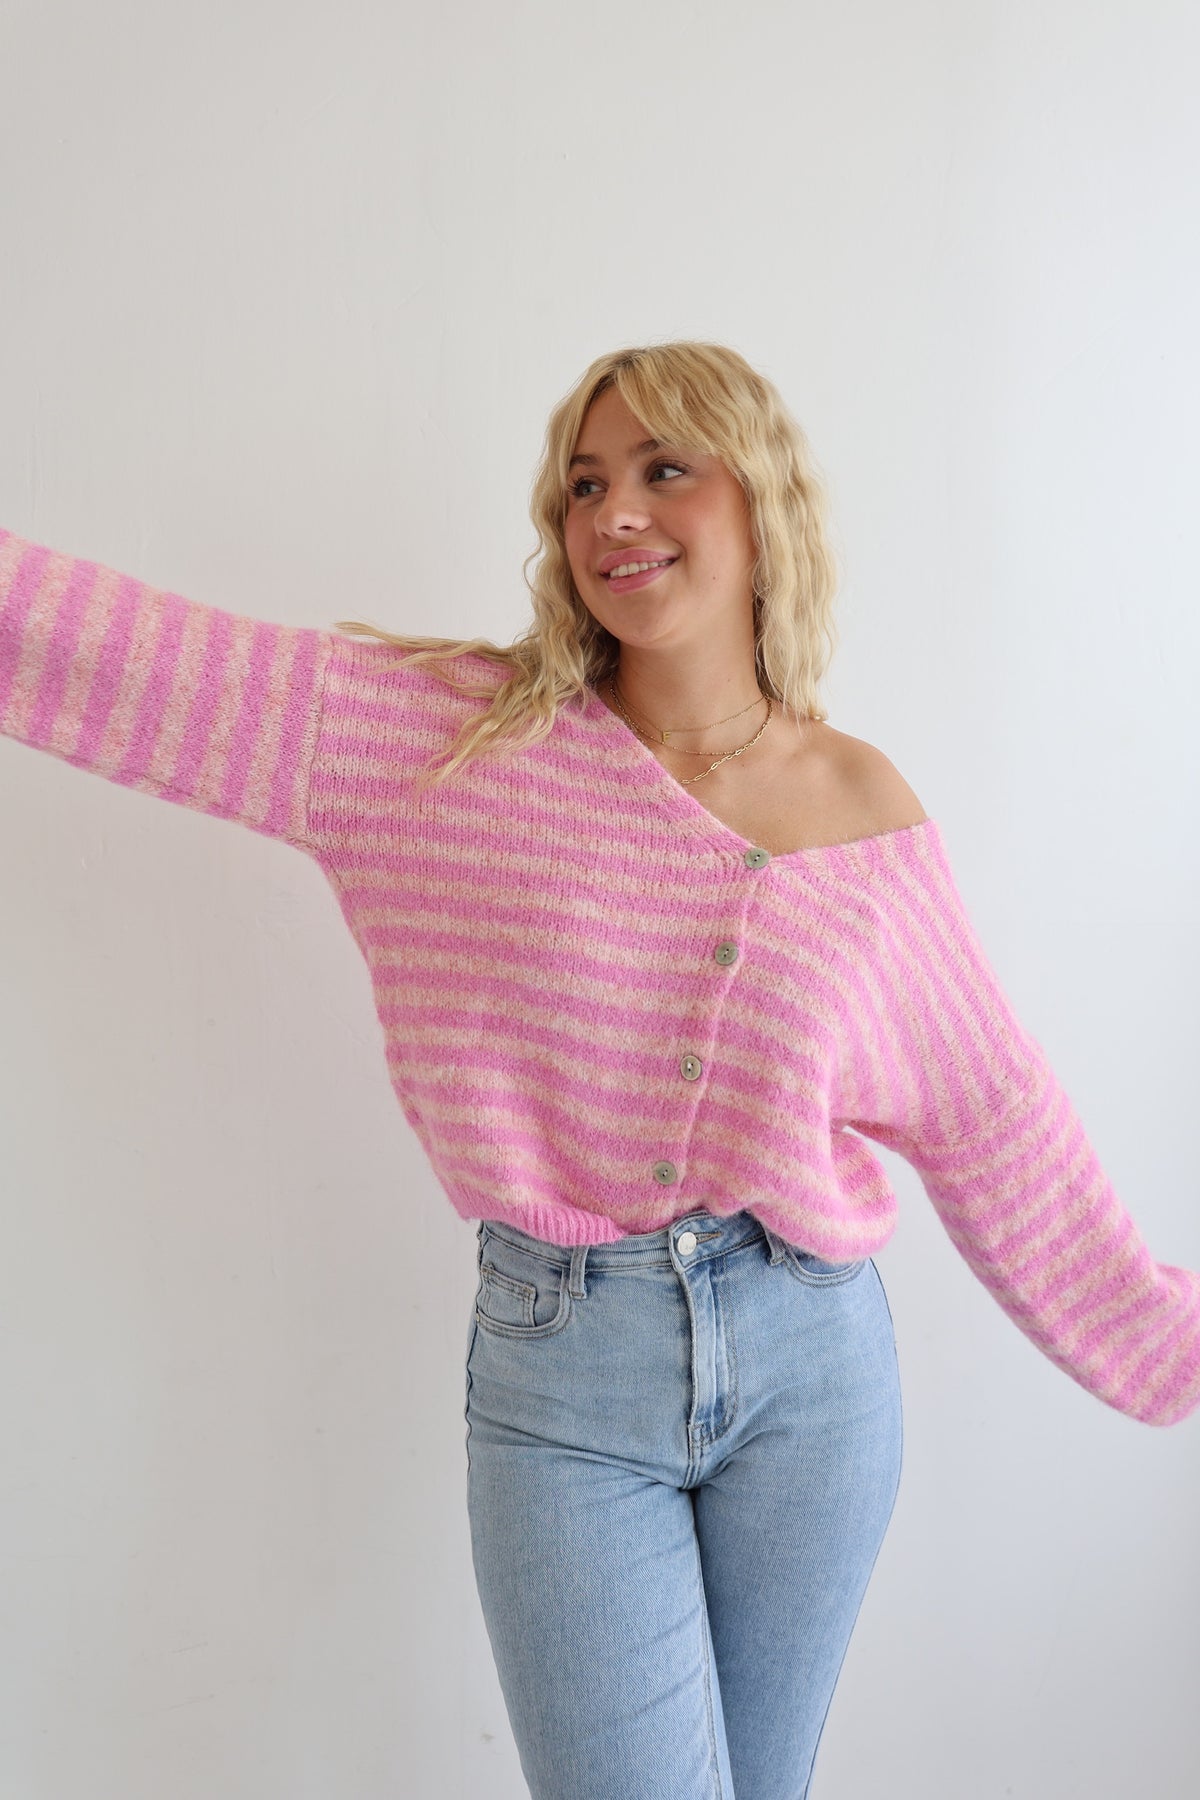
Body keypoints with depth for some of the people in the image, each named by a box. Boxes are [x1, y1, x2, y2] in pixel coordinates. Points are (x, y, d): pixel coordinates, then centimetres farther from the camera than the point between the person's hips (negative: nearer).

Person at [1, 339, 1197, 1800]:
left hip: (814, 1357, 2)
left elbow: (989, 1116, 8)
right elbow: (118, 657, -10)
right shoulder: (467, 735, -5)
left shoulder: (864, 803, 0)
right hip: (558, 1370, -2)